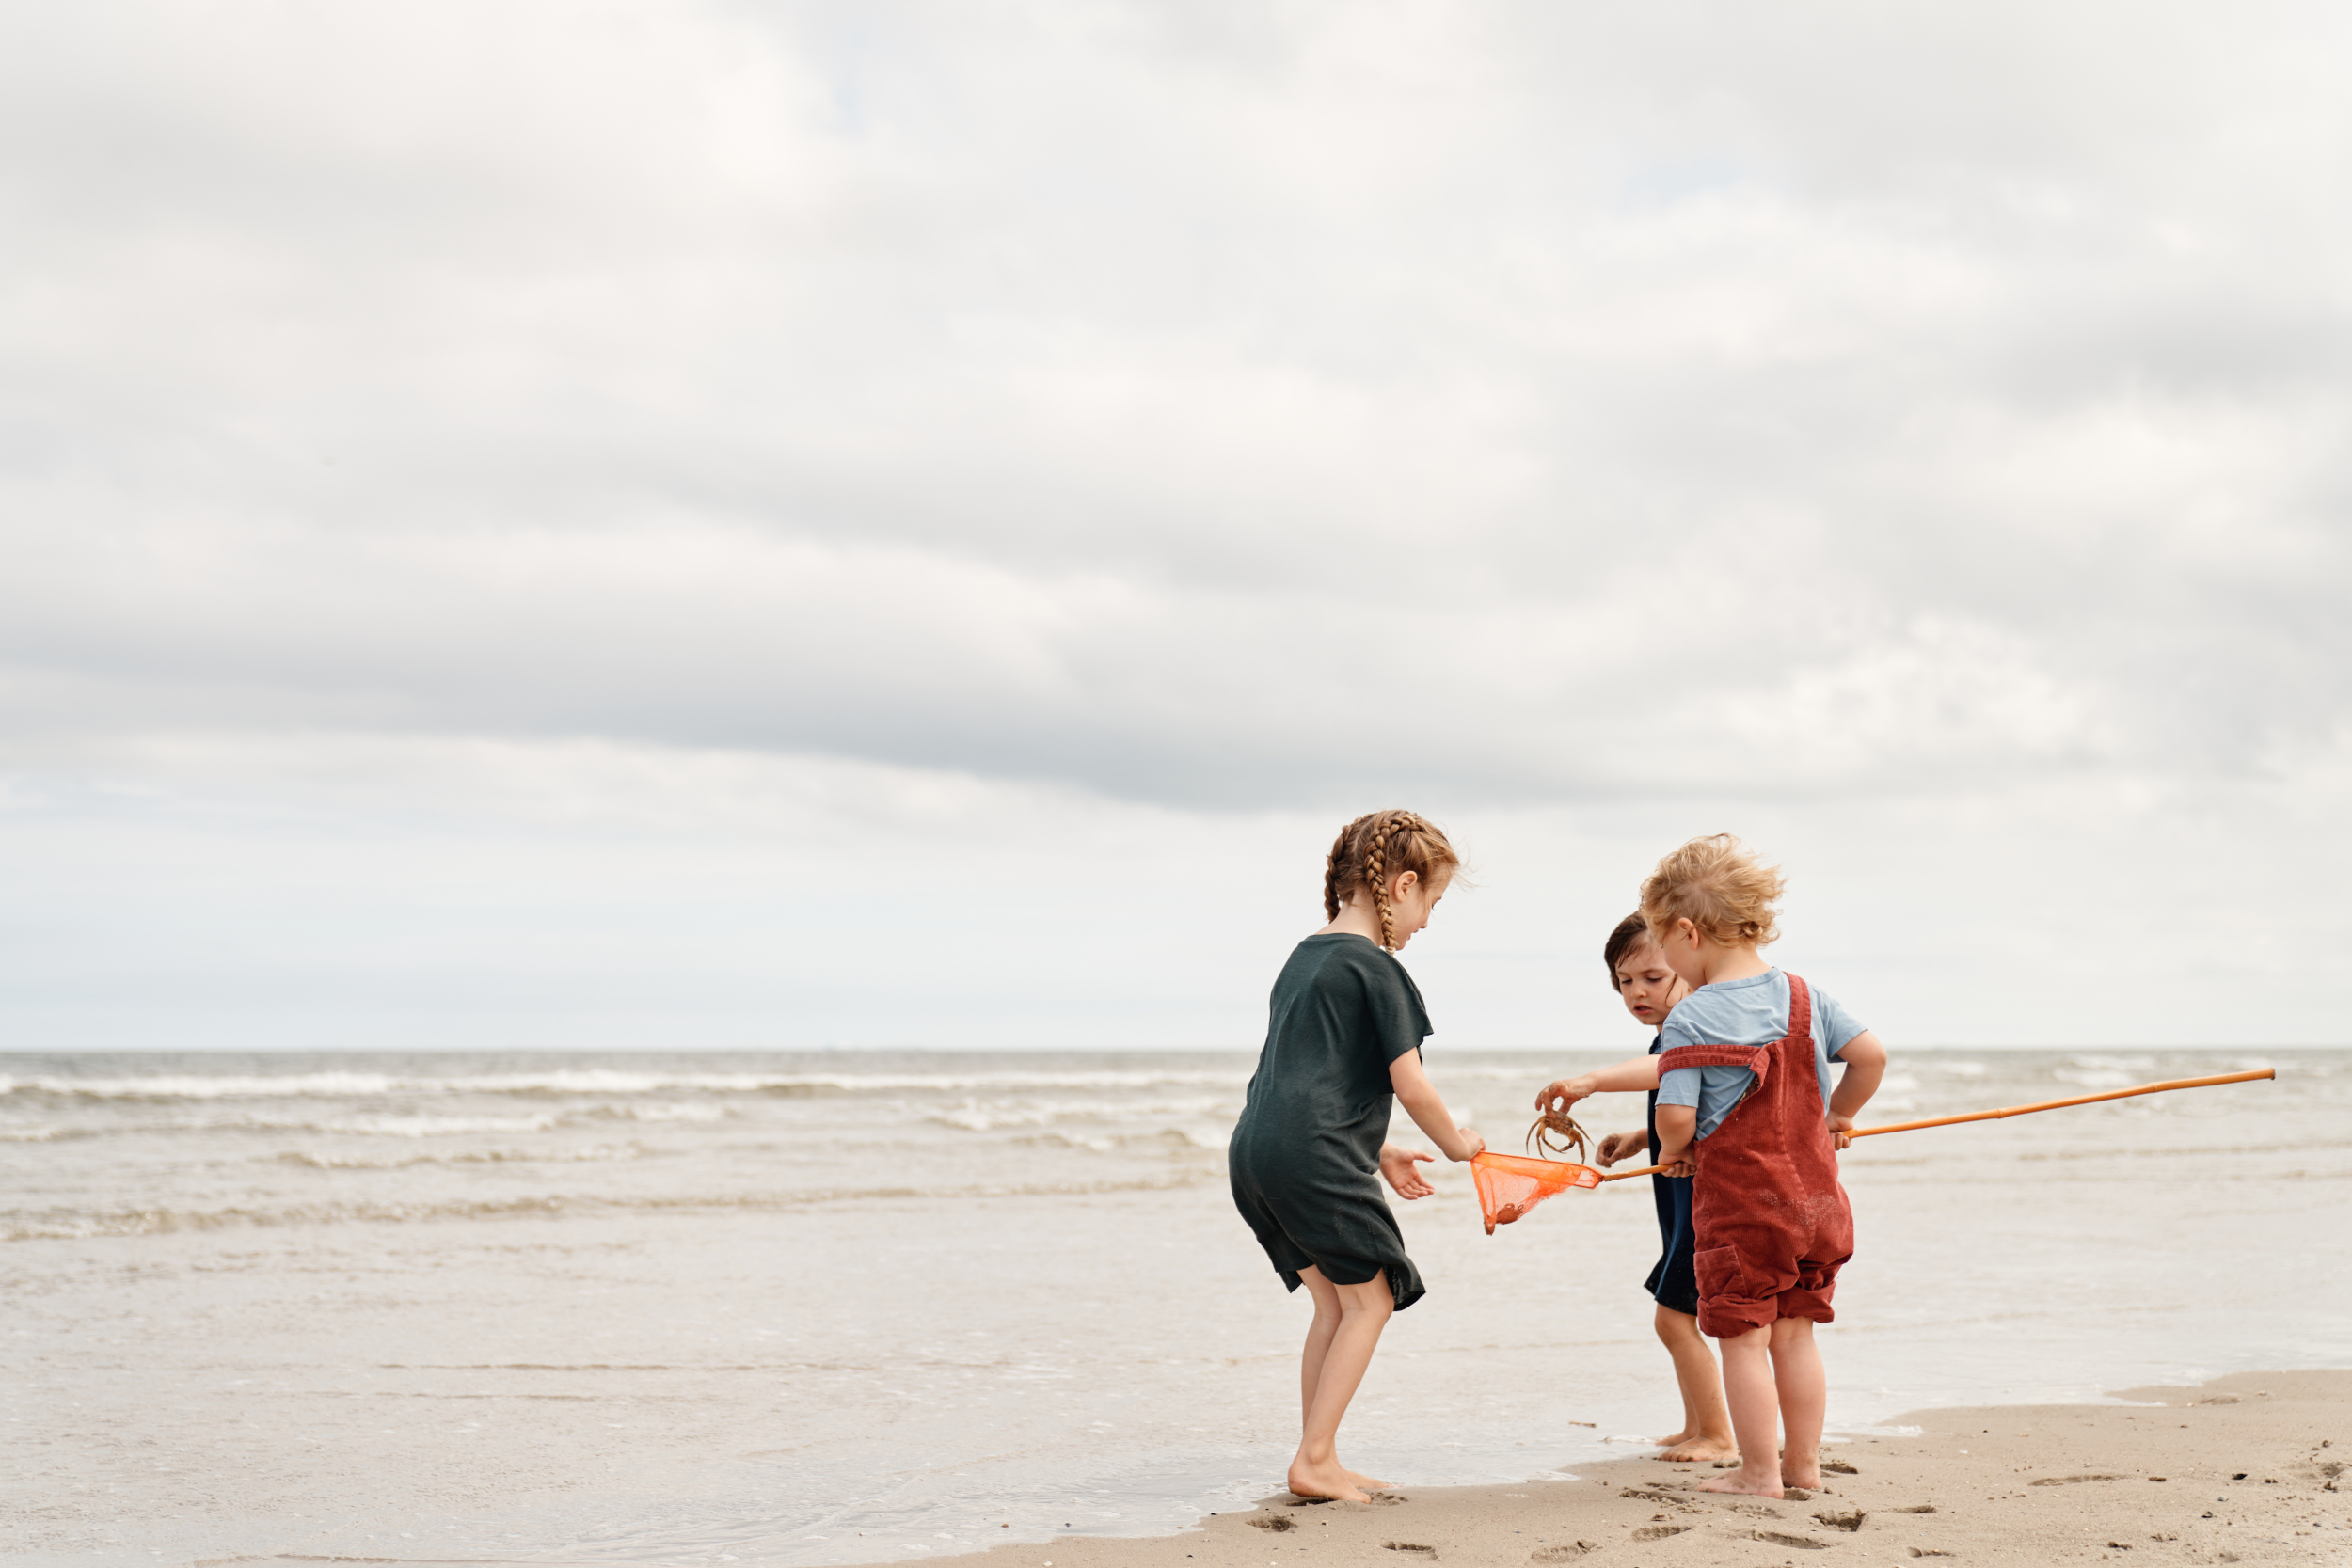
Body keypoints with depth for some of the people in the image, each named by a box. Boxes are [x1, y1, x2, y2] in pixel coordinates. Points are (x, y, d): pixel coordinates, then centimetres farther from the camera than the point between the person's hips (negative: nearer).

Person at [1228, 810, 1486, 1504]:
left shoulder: (1303, 958, 21)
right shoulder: (1376, 968, -7)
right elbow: (1408, 1082, -9)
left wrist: (1379, 1152, 30)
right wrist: (1456, 1142, 9)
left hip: (1255, 1147, 9)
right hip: (1314, 1155, -9)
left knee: (1333, 1299, 16)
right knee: (1369, 1297, 2)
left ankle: (1319, 1458, 17)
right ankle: (1315, 1459, -2)